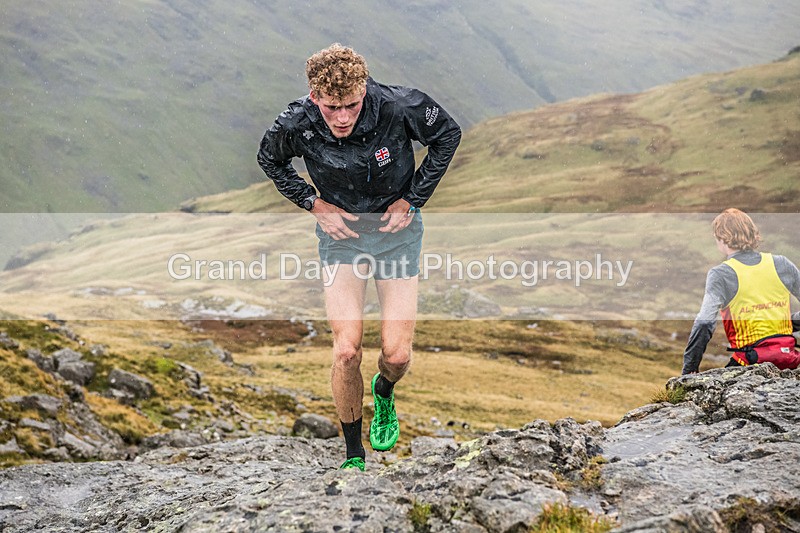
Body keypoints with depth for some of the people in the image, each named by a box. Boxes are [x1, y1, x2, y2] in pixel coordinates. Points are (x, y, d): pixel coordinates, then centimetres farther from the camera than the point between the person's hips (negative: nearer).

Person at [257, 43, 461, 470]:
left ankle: (384, 392, 34)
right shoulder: (297, 125, -20)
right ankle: (353, 456, 8)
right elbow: (270, 161, 4)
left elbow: (448, 134, -4)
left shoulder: (397, 107, -24)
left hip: (396, 226, 0)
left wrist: (413, 198, -6)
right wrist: (314, 204, -6)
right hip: (340, 229, 0)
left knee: (397, 355, -5)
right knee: (346, 351, -12)